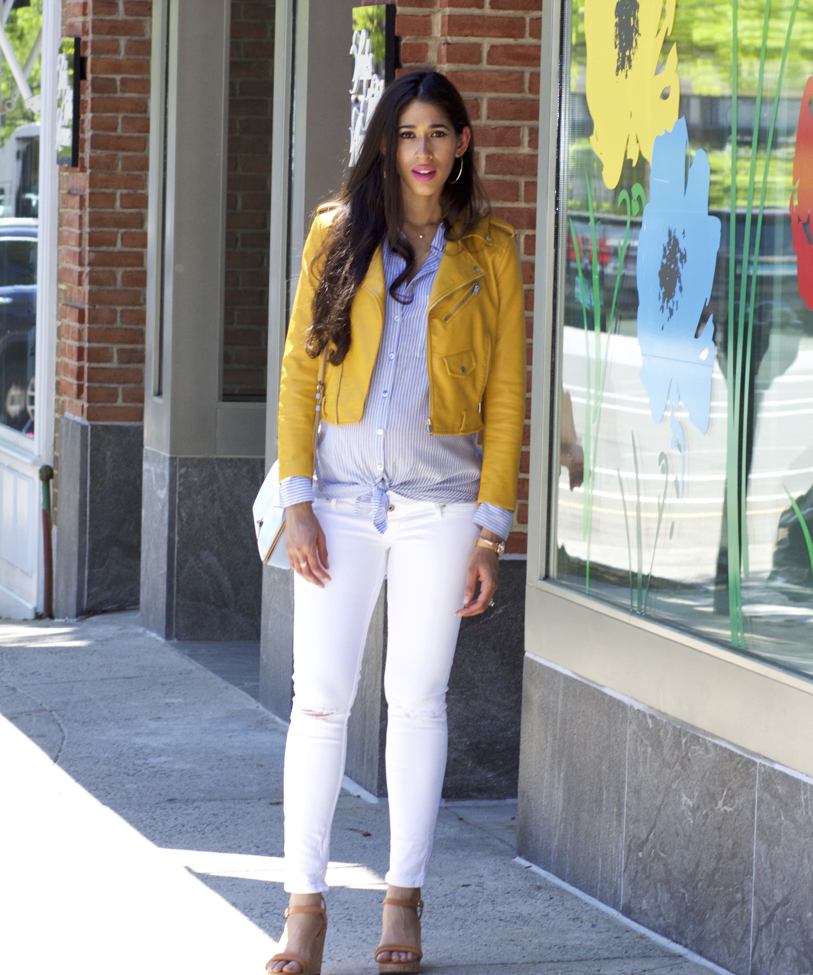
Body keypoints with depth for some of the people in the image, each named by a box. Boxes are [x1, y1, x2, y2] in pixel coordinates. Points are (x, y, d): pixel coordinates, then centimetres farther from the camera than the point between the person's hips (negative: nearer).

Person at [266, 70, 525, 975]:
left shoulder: (488, 253, 4)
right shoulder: (338, 234, 6)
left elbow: (505, 397, 4)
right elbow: (300, 368, 4)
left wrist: (490, 530, -3)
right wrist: (297, 502, -4)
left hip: (438, 496, 0)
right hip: (341, 492, 0)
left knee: (416, 696, 4)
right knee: (320, 696, -2)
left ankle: (403, 900, 14)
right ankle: (305, 902, 5)